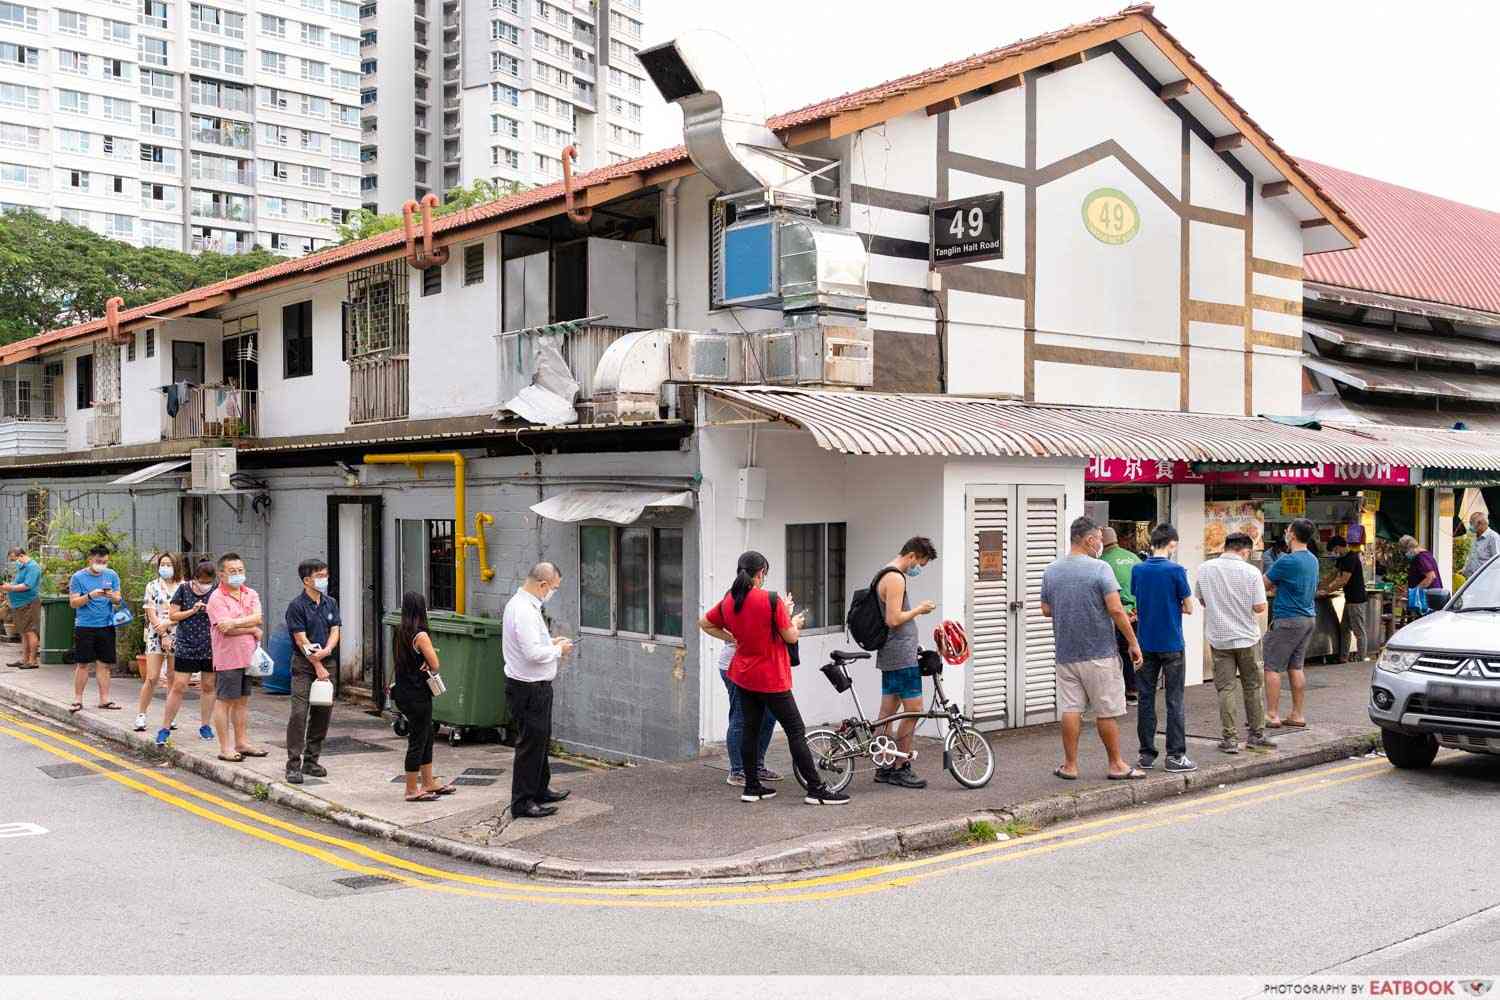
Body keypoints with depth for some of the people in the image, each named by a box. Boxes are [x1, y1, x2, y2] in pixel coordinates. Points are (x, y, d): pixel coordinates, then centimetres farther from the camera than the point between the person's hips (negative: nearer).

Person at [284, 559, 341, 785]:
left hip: (328, 663, 6)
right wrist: (318, 667, -12)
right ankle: (293, 765, -8)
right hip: (304, 665, -6)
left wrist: (327, 650, -17)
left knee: (323, 714, 7)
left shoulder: (330, 603, 10)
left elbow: (335, 631, 4)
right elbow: (301, 640, -11)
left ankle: (311, 760, 18)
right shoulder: (297, 606, -8)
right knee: (299, 713, -10)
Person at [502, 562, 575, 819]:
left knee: (540, 740, 21)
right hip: (530, 689, -11)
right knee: (531, 743, -2)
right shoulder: (525, 611, -23)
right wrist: (558, 649, -12)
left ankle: (540, 790, 35)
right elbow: (533, 653, -28)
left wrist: (550, 642, 11)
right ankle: (522, 803, 6)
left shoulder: (518, 603, 11)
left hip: (533, 686, 11)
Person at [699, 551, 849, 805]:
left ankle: (752, 787, 17)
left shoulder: (727, 602, 0)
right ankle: (816, 789, 0)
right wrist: (793, 620, 7)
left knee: (750, 728, 14)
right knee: (796, 731, -1)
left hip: (743, 676, 6)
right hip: (771, 679, -6)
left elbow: (704, 623, 14)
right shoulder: (771, 600, -18)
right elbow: (791, 637, -13)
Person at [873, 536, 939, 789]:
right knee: (913, 710, -6)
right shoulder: (895, 578, -16)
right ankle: (902, 768, -1)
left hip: (891, 654, 10)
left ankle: (883, 767, 15)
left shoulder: (886, 576, 17)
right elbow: (893, 619, -22)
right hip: (902, 656, -10)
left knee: (888, 711, 11)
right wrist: (919, 609, -8)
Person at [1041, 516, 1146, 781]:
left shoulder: (1051, 571, 6)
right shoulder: (1099, 569, -12)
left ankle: (1070, 765, 10)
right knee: (1106, 712, 4)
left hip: (1066, 653, 5)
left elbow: (1046, 610, 13)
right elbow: (1116, 610, -16)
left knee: (1070, 709, 7)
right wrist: (1133, 642, -9)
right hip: (1099, 653, -4)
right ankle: (1116, 764, 14)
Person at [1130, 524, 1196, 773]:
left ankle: (1146, 754, 12)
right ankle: (1175, 756, 3)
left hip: (1146, 644, 4)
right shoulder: (1175, 570, -11)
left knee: (1146, 699, 9)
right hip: (1172, 645, -4)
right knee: (1174, 701, 2)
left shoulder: (1138, 570, 3)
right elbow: (1189, 608, -6)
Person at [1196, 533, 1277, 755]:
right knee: (1252, 687, 14)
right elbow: (1260, 607, -11)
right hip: (1246, 636, -1)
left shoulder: (1204, 569, -4)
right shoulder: (1251, 572, -11)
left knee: (1225, 688, 5)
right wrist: (1244, 603, 9)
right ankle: (1257, 734, 21)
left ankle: (1230, 738, 3)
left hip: (1219, 638, 1)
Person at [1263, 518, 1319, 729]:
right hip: (1309, 617, 9)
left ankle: (1272, 715, -3)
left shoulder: (1287, 561, -17)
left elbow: (1264, 584, -8)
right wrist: (1275, 585, 7)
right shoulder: (1312, 560, 11)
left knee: (1272, 667, -3)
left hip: (1288, 619, -9)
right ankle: (1297, 715, 14)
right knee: (1296, 667, 13)